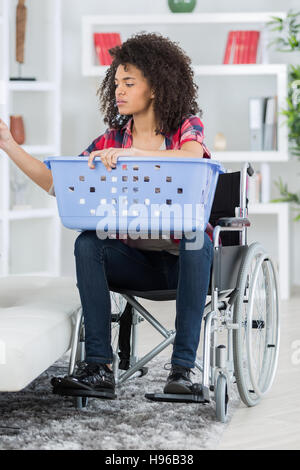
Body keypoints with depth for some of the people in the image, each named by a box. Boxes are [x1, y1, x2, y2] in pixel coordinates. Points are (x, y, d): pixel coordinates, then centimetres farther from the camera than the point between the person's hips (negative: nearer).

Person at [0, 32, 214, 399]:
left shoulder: (187, 126, -2)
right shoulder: (112, 138, 7)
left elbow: (192, 159, -27)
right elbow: (56, 183, 2)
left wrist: (131, 153, -41)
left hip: (183, 258, -3)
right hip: (135, 258, 3)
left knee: (196, 238, -36)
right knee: (87, 242, -25)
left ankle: (183, 367, -37)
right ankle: (99, 367, -31)